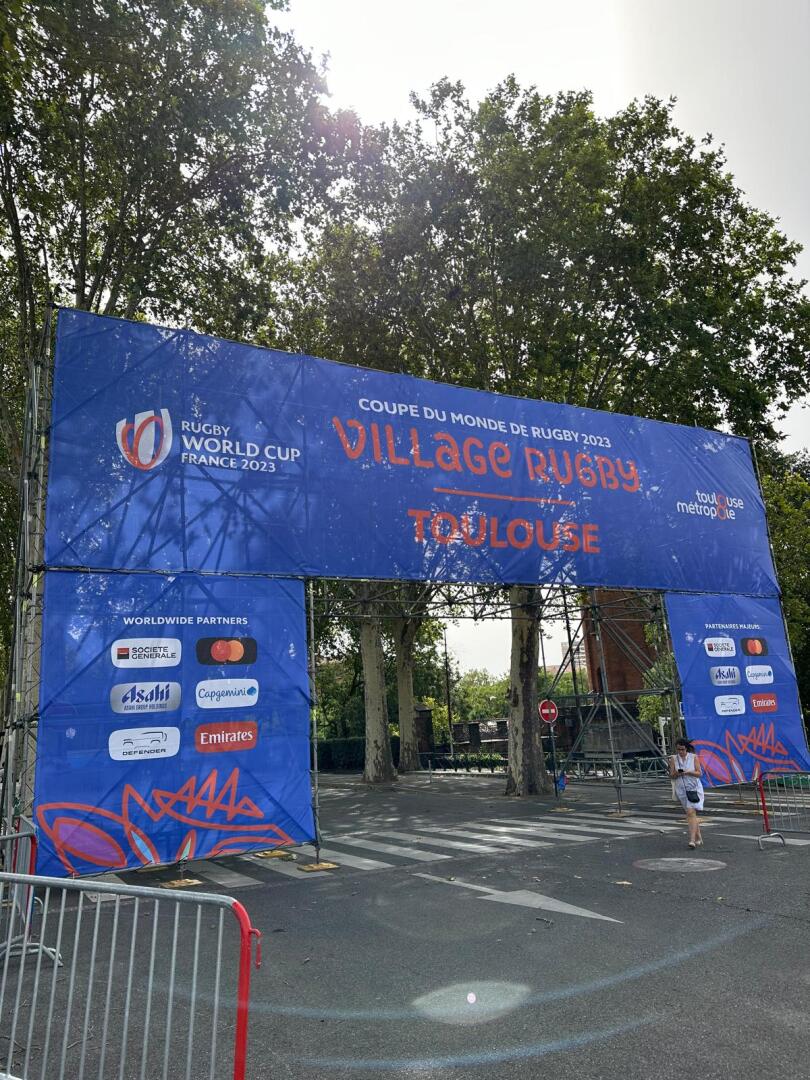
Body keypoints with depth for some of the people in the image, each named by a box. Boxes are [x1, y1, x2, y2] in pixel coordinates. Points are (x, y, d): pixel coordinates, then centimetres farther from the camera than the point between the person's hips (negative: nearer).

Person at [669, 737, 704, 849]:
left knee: (691, 813, -15)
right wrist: (676, 774, -19)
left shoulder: (694, 757, -4)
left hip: (694, 788, -3)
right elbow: (672, 776, 2)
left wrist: (688, 772, -22)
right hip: (681, 789, 3)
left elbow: (699, 773, -6)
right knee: (692, 813, 13)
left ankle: (692, 840, -17)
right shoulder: (673, 759, 1)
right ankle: (698, 837, 27)